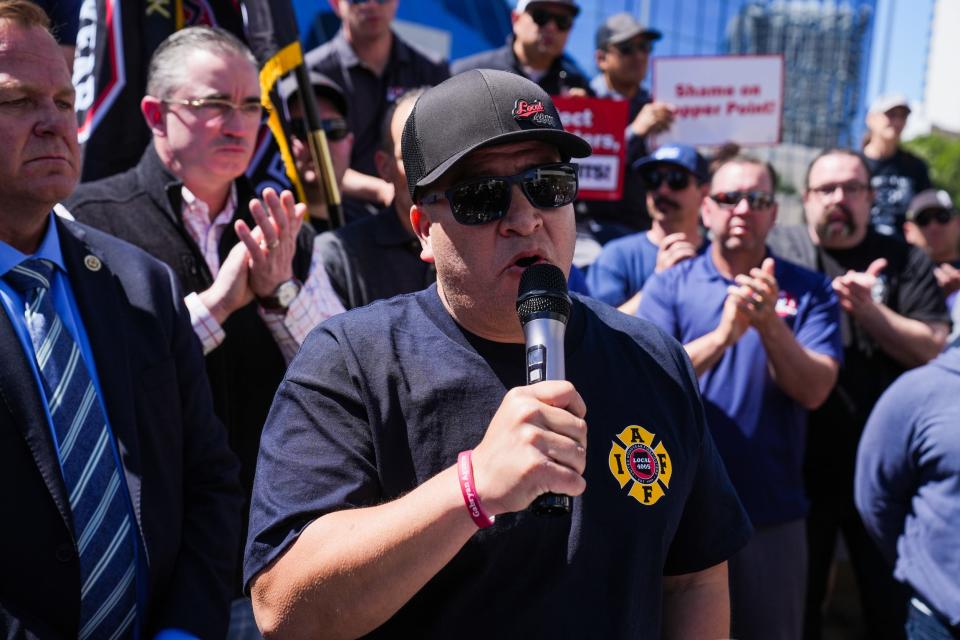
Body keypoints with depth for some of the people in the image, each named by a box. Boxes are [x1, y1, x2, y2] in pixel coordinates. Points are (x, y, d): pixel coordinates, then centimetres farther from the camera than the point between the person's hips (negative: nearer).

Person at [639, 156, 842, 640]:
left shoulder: (808, 291, 0)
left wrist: (770, 322, -27)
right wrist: (722, 335, -29)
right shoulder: (669, 285, -2)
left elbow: (814, 391, -11)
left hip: (772, 510, 1)